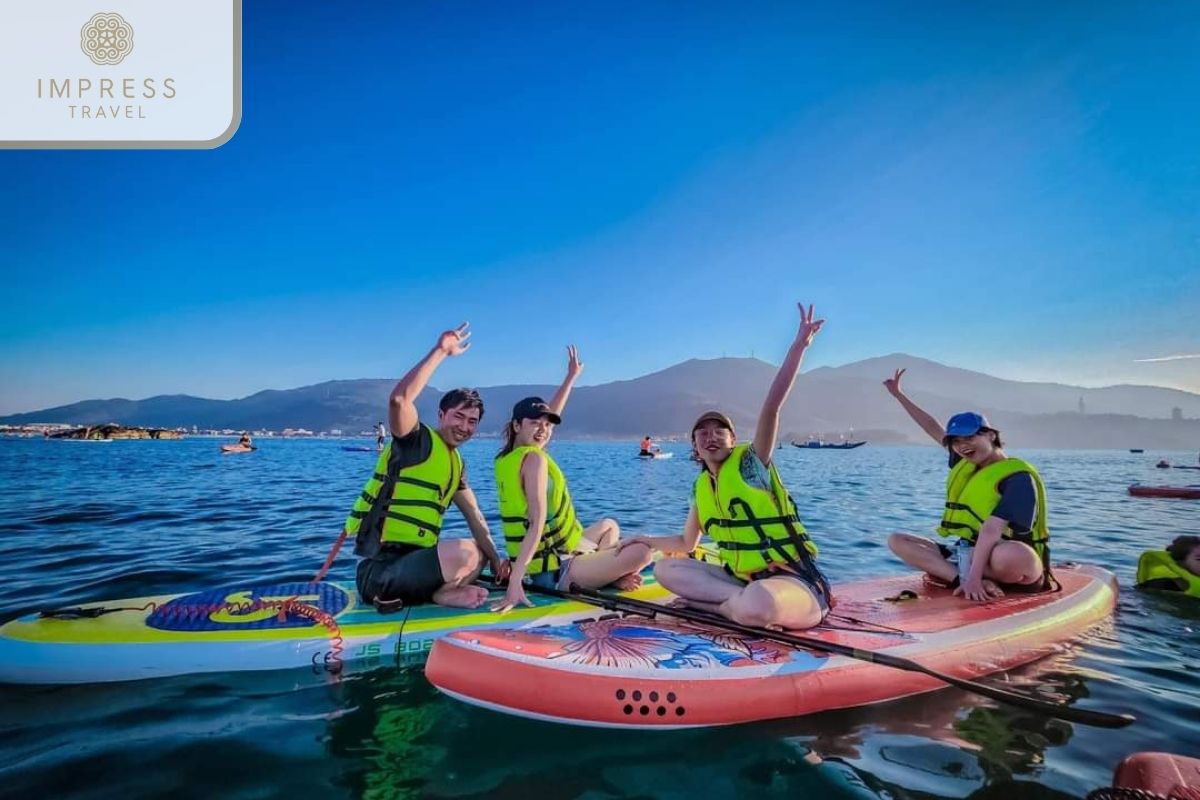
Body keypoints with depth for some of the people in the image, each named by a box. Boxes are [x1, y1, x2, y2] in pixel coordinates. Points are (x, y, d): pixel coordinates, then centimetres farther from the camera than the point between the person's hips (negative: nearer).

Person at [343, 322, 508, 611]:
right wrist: (441, 351, -23)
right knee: (465, 552, -29)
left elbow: (475, 518, 15)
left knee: (480, 555, 19)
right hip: (378, 572, -9)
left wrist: (495, 560, 5)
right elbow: (399, 399, -28)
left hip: (410, 562, 9)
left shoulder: (456, 464, 16)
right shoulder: (416, 441, -7)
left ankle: (441, 593, -5)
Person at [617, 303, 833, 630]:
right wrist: (645, 540, 22)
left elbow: (771, 408, -22)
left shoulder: (752, 461, -7)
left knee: (756, 606, -42)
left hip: (793, 580, -8)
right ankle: (740, 599, -14)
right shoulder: (701, 487, 11)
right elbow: (686, 543, 24)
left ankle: (710, 603, -9)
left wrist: (798, 347, -33)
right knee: (665, 569, 1)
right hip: (742, 578, 8)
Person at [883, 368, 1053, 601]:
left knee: (1014, 557, -43)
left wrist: (973, 576, -35)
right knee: (896, 541, -3)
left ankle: (950, 573, -14)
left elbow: (991, 531, -26)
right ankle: (966, 580, -23)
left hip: (1010, 562, -7)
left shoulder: (1018, 477, -14)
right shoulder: (966, 466, 9)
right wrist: (899, 394, 25)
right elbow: (934, 429, 20)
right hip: (969, 554, 7)